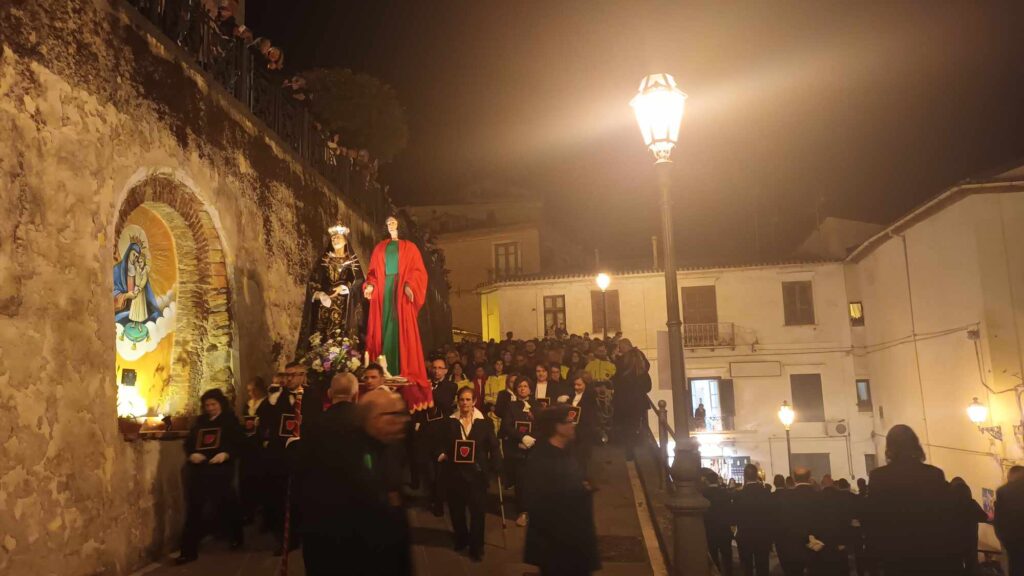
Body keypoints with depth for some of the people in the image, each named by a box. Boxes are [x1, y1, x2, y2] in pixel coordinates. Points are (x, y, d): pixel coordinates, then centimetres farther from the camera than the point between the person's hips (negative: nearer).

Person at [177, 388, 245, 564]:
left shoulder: (231, 421, 1)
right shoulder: (199, 421, 13)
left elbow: (240, 443, -5)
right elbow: (188, 442, 12)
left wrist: (226, 454, -22)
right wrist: (191, 454, -9)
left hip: (220, 470, -3)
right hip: (197, 470, 3)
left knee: (225, 505, 9)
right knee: (193, 509, -1)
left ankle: (236, 537, 33)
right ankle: (189, 550, 4)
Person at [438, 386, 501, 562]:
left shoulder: (484, 422, -3)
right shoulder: (450, 422, 3)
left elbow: (493, 446, -3)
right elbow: (444, 444, 9)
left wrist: (496, 466, -12)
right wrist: (442, 454, -10)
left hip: (476, 473, -2)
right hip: (455, 472, 2)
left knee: (477, 510, 4)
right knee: (456, 509, 13)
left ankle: (476, 547, 20)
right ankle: (461, 539, 38)